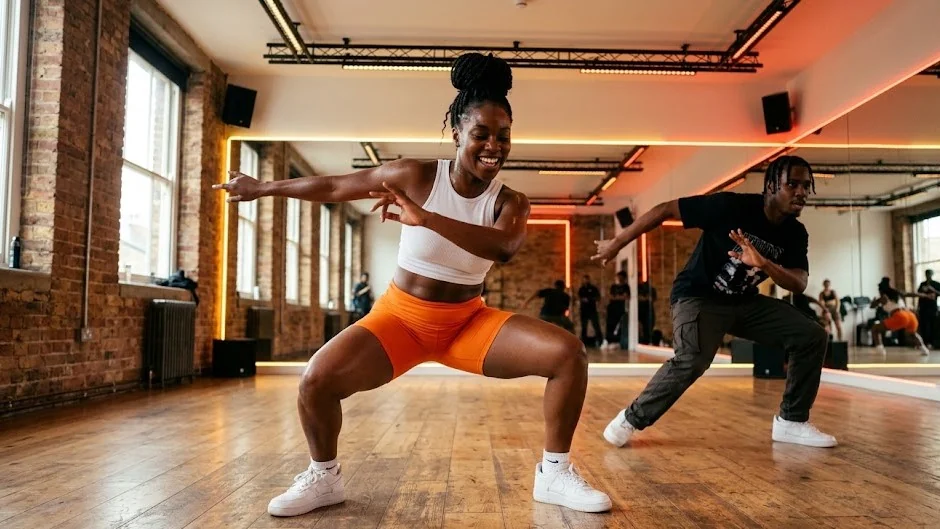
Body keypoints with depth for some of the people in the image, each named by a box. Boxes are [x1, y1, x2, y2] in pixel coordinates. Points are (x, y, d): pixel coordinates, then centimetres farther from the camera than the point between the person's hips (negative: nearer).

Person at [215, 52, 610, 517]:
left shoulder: (510, 202, -8)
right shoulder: (416, 177, -12)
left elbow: (504, 246, -33)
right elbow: (332, 186, -1)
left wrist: (424, 218, -43)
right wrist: (261, 188, 9)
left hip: (469, 321, 2)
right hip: (401, 316, -1)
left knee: (569, 353, -16)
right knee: (316, 380, -23)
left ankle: (553, 475, 3)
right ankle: (324, 478, 9)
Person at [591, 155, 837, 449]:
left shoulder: (795, 234, -3)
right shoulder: (730, 205, -22)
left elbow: (799, 284, -14)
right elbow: (664, 210, -19)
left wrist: (763, 264, -35)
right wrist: (617, 243, -17)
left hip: (745, 302, 7)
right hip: (699, 296, -7)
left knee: (812, 336, -4)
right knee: (693, 359, -32)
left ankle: (791, 421, 9)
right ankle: (631, 419, -12)